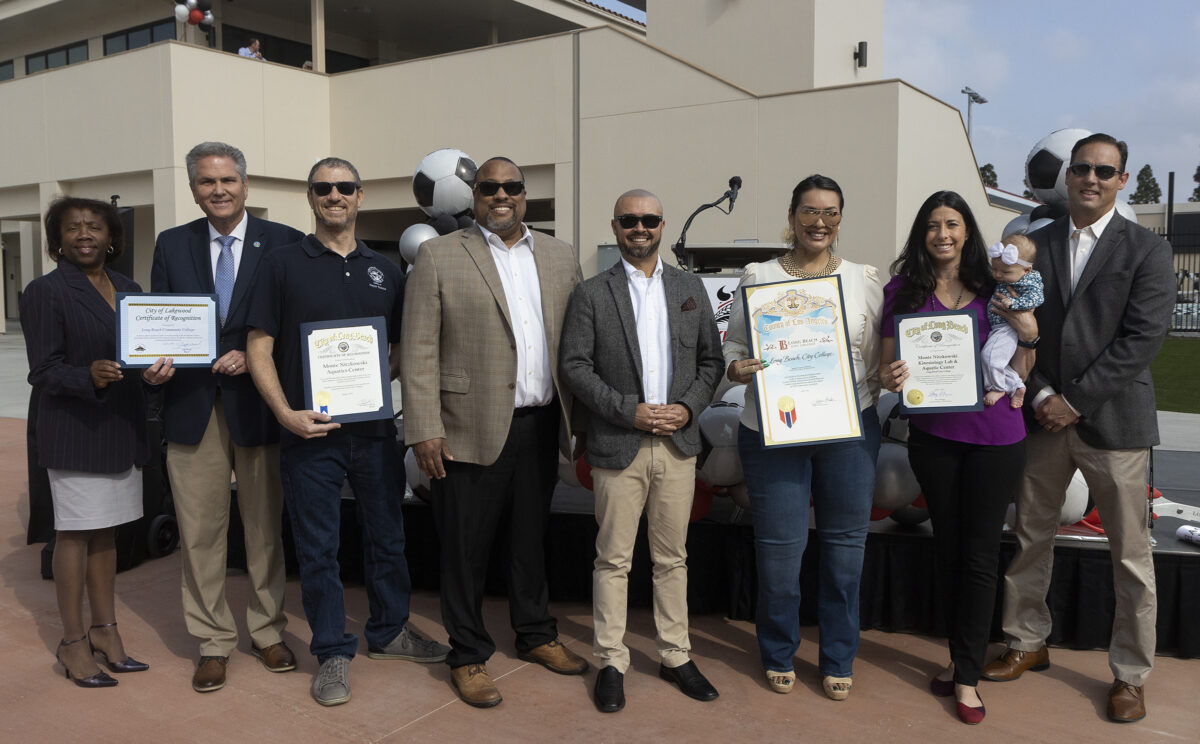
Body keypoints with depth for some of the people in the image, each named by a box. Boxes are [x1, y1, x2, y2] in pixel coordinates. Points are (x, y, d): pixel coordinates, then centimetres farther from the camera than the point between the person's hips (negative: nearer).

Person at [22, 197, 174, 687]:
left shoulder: (128, 289, 12)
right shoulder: (45, 292, -5)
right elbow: (44, 371, -10)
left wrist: (156, 368, -8)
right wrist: (89, 376, -29)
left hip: (122, 427, 6)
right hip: (74, 430, -6)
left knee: (105, 532, 13)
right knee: (74, 534, 0)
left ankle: (104, 631, 24)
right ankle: (72, 643, 12)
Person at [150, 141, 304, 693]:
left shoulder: (284, 243, 1)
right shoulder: (172, 245, 10)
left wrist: (253, 356, -14)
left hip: (257, 403, -2)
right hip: (192, 405, 2)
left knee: (264, 526, 10)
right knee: (199, 532, 7)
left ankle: (267, 631, 26)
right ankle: (213, 642, 22)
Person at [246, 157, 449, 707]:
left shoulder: (385, 270, 10)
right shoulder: (283, 265, 0)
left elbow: (402, 346, 15)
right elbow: (259, 347, -3)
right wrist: (286, 413, -15)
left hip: (374, 428, 3)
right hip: (308, 430, -3)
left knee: (387, 534, 14)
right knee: (318, 548, 6)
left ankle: (389, 630, 33)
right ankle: (333, 652, 21)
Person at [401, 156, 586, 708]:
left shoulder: (560, 257, 11)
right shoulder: (438, 257, -2)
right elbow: (418, 350, -6)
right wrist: (425, 430, -13)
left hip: (541, 427, 4)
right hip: (472, 431, -4)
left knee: (531, 538, 18)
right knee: (466, 549, 7)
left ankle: (536, 636, 36)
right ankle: (468, 656, 23)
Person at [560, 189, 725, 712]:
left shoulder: (690, 287, 10)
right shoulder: (591, 294, 0)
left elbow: (711, 358, 10)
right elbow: (573, 366, -6)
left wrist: (688, 407, -7)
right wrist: (628, 412, -14)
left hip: (679, 443, 3)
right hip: (618, 447, -3)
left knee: (672, 557, 12)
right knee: (613, 560, 4)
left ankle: (675, 657, 25)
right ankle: (611, 663, 17)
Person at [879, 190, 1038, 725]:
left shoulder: (994, 290, 2)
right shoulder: (903, 290, 2)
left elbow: (1018, 375, 6)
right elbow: (886, 366, 3)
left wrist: (1027, 333, -11)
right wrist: (891, 378, -18)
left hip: (994, 435, -1)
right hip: (932, 435, 1)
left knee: (979, 556, 5)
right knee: (948, 549, 13)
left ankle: (966, 675, 17)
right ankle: (960, 656, 31)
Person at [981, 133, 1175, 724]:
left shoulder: (1147, 250, -2)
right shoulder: (1034, 244, 7)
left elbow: (1142, 339, -10)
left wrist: (1075, 400, -14)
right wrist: (1041, 395, -7)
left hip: (1113, 420, -3)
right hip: (1043, 418, 3)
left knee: (1131, 557, 5)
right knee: (1030, 540, 13)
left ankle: (1130, 674, 21)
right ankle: (1027, 644, 30)